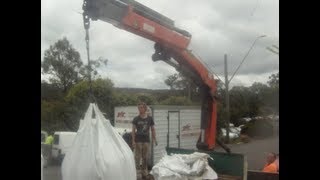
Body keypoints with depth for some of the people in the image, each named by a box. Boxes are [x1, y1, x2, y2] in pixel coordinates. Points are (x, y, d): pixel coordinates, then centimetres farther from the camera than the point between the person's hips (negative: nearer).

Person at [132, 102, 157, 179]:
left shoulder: (150, 119, 4)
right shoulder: (136, 119, -1)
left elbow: (152, 129, 9)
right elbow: (133, 130, -2)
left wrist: (154, 139, 3)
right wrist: (133, 141, -9)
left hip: (146, 141, 2)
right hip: (138, 141, -2)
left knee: (145, 158, 10)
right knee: (137, 157, -4)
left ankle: (144, 173, 21)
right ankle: (135, 172, 2)